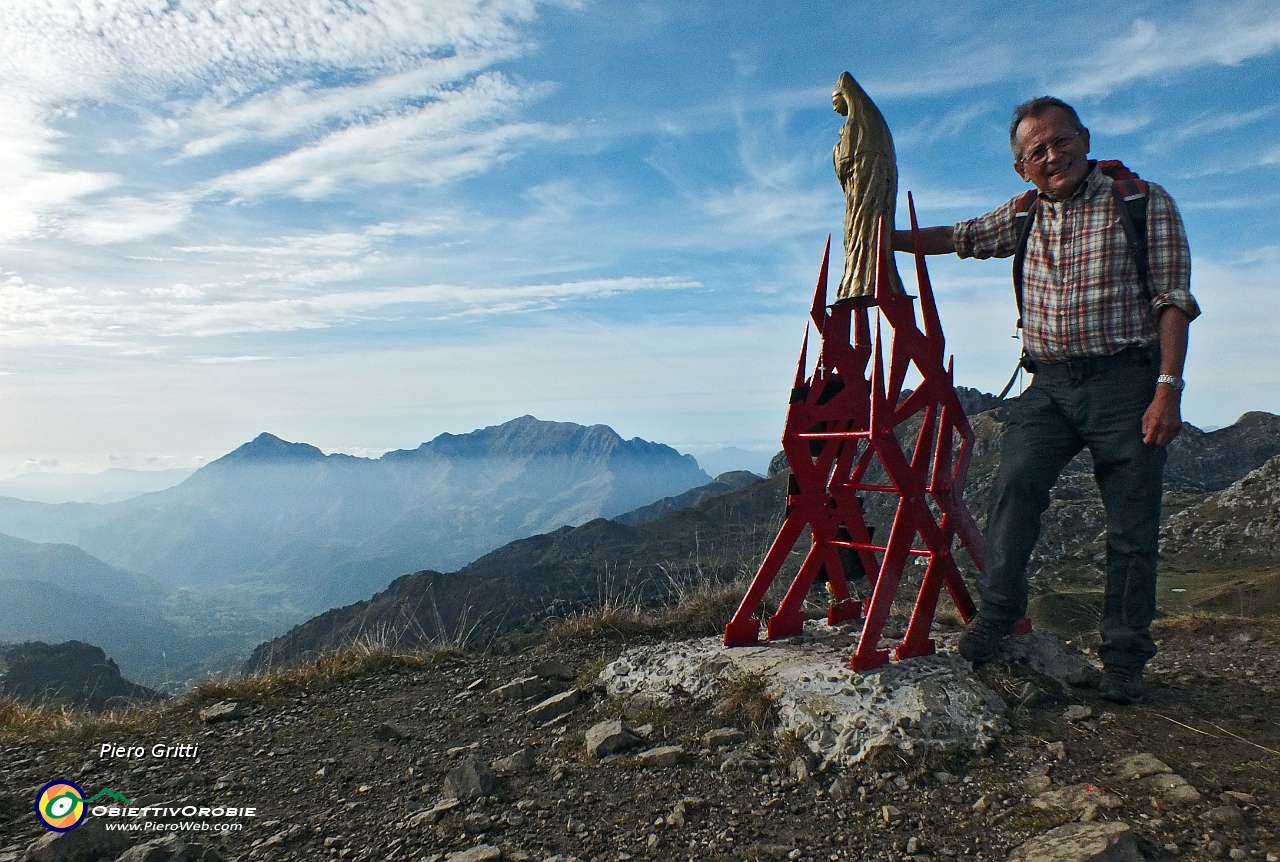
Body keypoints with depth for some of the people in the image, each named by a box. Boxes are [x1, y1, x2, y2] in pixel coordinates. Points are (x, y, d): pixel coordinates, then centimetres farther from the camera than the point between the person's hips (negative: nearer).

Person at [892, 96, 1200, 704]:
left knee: (1132, 529, 0)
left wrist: (1168, 388, -14)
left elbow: (1172, 301, -6)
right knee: (1015, 483, -20)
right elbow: (960, 237, 28)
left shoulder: (1143, 202, -1)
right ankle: (995, 615, -10)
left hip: (1125, 380, -3)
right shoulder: (1024, 214, 12)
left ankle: (1124, 660, 11)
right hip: (1049, 384, 3)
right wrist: (888, 238, 22)